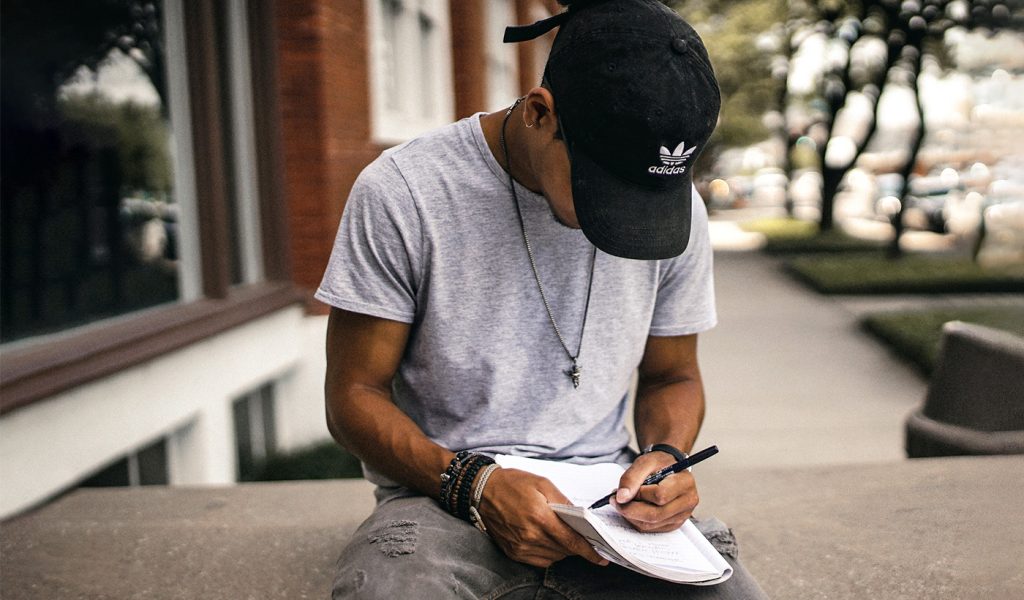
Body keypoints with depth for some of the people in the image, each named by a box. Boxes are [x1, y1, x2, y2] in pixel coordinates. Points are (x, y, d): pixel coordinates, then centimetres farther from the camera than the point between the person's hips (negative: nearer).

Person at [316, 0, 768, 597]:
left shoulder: (676, 207, 0)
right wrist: (474, 483, -21)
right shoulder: (401, 194, -11)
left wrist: (666, 454, -8)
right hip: (445, 496, -2)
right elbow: (354, 396, -5)